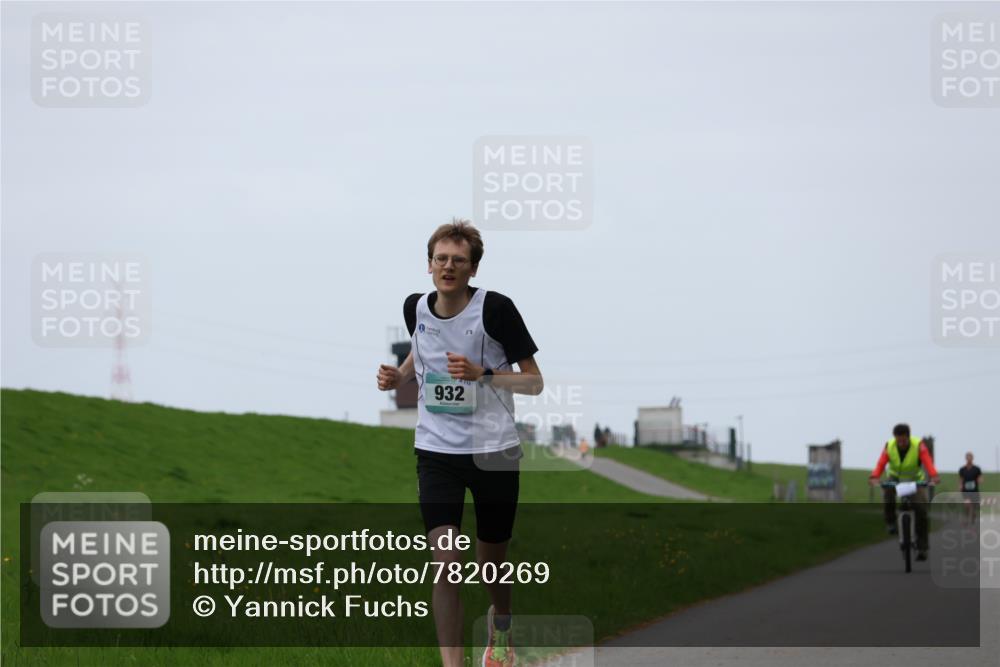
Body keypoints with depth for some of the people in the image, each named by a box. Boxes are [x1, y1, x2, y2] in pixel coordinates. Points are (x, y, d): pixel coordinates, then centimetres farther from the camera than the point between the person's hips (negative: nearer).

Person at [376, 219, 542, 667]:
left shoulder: (495, 308, -13)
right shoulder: (416, 308, 0)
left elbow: (534, 382, -9)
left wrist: (482, 374, -24)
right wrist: (398, 376, 4)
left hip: (494, 451, -2)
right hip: (436, 450, 2)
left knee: (492, 563, 14)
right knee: (445, 560, -15)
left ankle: (498, 631, 47)